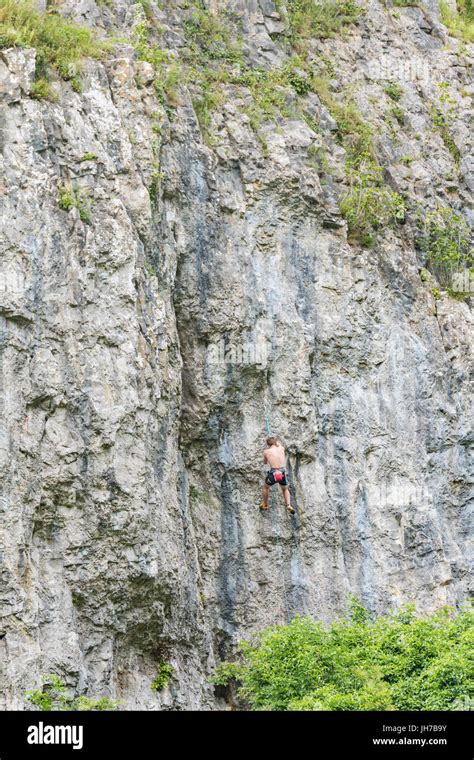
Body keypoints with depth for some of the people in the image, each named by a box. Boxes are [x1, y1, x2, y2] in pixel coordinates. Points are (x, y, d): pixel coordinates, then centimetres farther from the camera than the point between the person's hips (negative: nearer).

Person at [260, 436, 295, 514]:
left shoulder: (266, 451, 4)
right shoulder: (281, 449, 8)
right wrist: (277, 441, 53)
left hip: (273, 473, -2)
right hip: (282, 473, 2)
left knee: (266, 487, 29)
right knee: (285, 489, 28)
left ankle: (265, 504, 42)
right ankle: (288, 505, 8)